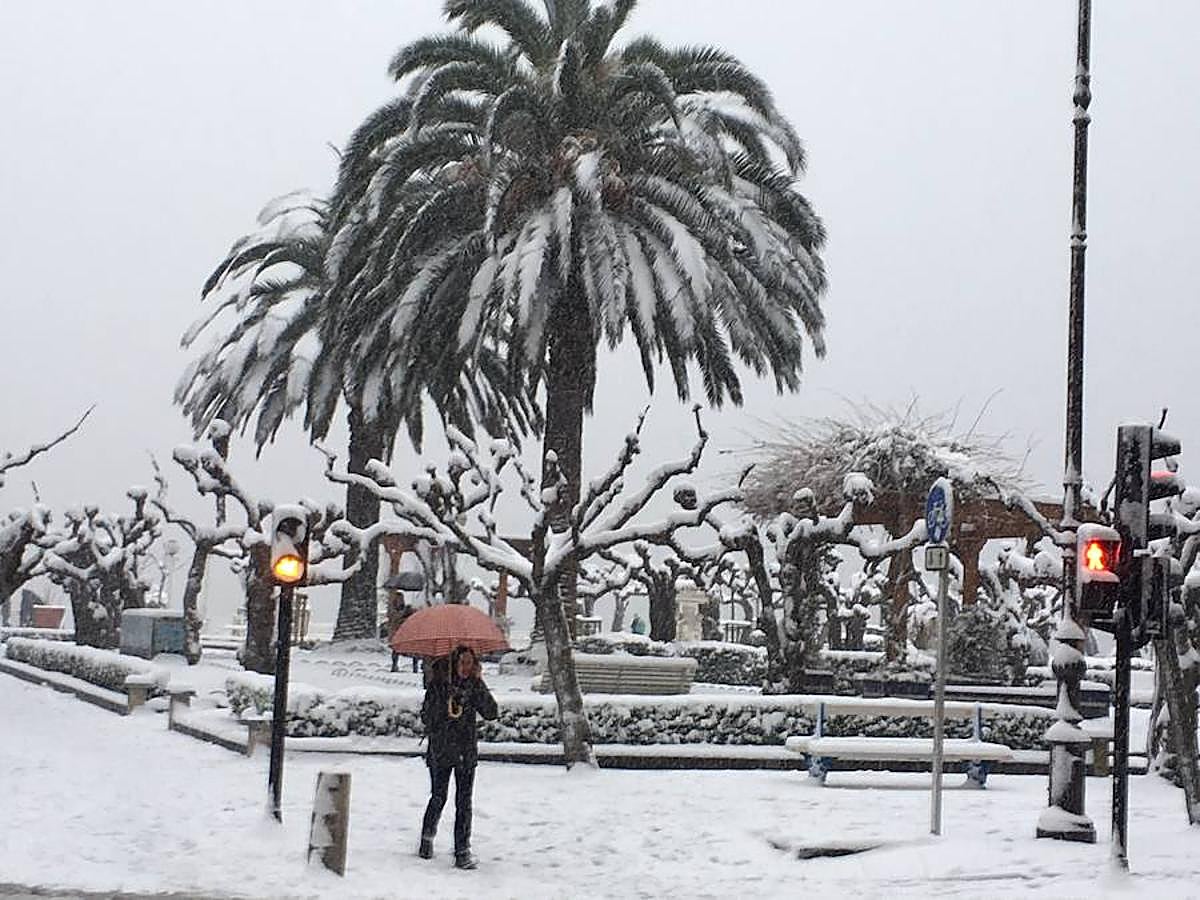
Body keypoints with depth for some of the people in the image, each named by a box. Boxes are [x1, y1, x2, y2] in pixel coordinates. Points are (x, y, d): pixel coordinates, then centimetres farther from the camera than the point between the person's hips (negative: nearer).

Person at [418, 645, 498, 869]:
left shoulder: (475, 685, 2)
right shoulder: (438, 684, -4)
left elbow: (491, 713, -9)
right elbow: (426, 715, 0)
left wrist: (479, 685, -14)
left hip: (466, 752, 1)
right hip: (440, 751, -1)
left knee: (464, 802, -2)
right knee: (438, 797, 7)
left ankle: (462, 851, 0)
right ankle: (427, 837, 32)